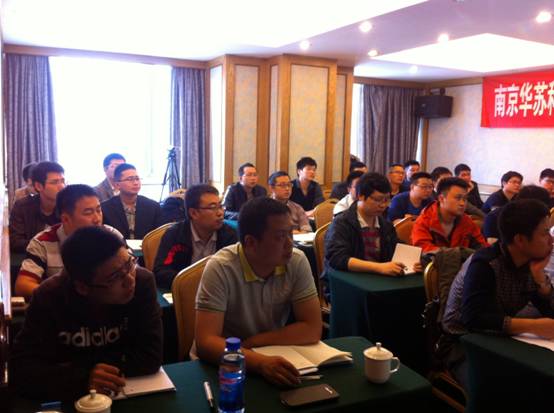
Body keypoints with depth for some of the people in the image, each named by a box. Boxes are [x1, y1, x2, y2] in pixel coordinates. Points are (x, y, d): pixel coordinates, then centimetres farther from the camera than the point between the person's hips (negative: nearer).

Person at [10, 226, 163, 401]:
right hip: (71, 398, 0)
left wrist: (75, 368, -18)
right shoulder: (49, 297, -16)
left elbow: (151, 357, -18)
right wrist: (82, 377, -31)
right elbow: (21, 368, -17)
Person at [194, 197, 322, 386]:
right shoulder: (220, 268, -20)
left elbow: (312, 329, -12)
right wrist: (260, 362, -38)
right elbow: (205, 342, -24)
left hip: (273, 358, 2)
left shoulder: (297, 262, -11)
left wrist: (250, 342, -16)